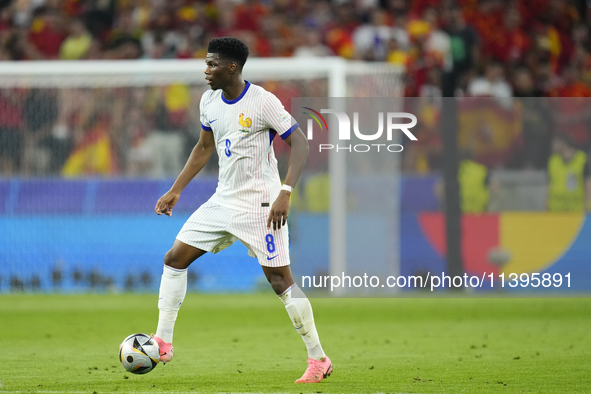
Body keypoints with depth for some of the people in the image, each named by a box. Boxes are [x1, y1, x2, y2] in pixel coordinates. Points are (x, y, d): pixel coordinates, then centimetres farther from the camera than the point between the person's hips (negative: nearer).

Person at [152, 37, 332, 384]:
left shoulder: (263, 102, -16)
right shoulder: (209, 101, 5)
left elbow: (301, 144, -15)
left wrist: (285, 193, -24)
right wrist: (175, 191, 17)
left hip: (260, 204, -7)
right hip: (223, 200, 7)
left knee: (280, 279, -9)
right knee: (175, 259, 3)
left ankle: (318, 360, -2)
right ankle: (163, 342, 11)